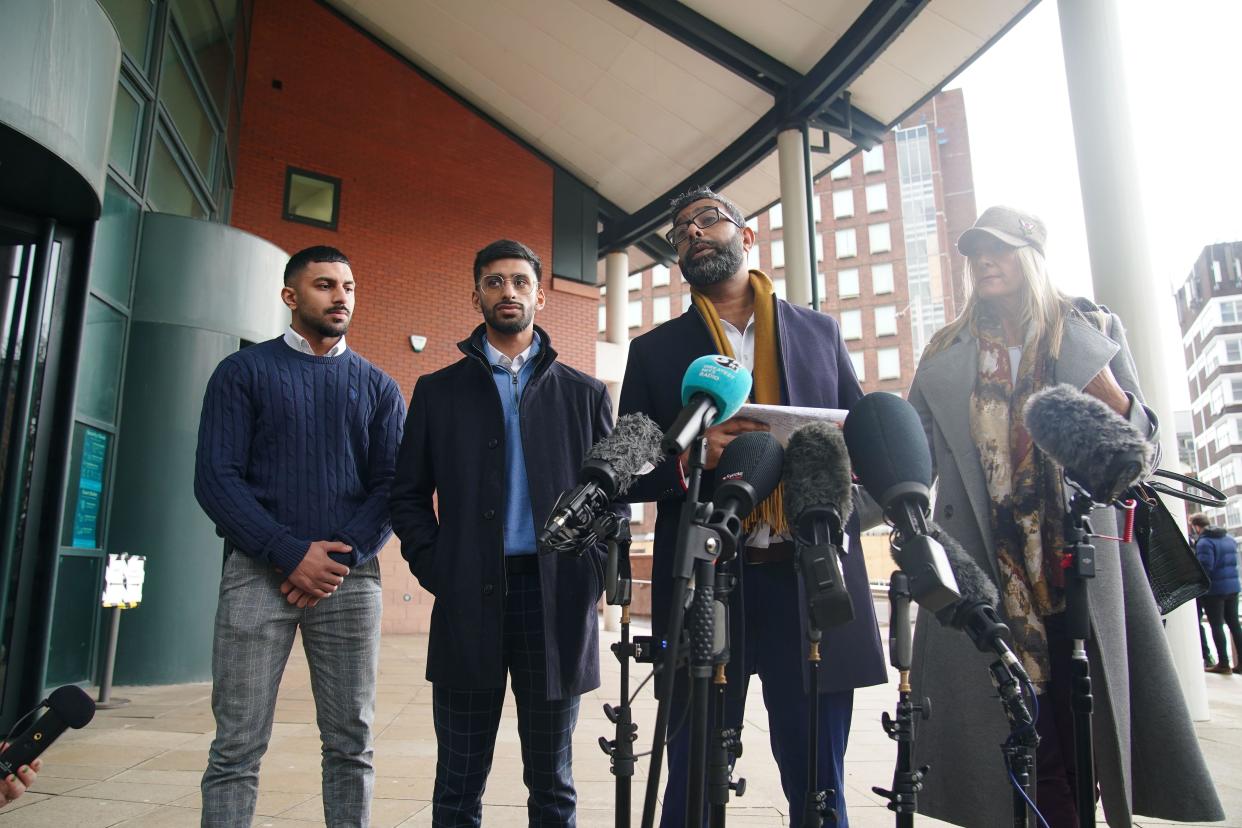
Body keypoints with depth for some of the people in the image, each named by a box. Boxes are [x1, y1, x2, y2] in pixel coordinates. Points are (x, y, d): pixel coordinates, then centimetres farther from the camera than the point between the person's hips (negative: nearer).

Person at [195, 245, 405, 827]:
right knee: (237, 747, 0)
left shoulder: (379, 387, 12)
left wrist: (341, 557, -10)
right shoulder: (243, 372, 7)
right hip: (258, 571, -1)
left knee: (351, 744, 7)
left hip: (350, 576, 2)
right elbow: (215, 478, -2)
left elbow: (390, 486, 5)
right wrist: (291, 554, -12)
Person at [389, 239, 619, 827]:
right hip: (468, 602, 0)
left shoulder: (585, 394, 10)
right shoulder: (438, 391, 10)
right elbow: (408, 494, 9)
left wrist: (591, 573, -4)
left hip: (557, 600, 0)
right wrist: (435, 571, -3)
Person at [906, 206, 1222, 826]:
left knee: (1088, 702, 3)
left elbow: (1143, 432, 9)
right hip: (987, 564, 0)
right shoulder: (943, 353, 12)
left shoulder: (1094, 328, 11)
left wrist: (1107, 395, -11)